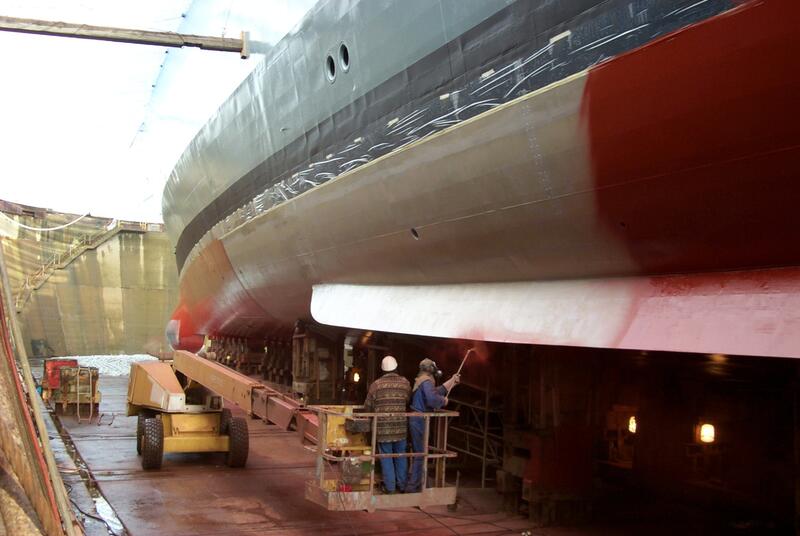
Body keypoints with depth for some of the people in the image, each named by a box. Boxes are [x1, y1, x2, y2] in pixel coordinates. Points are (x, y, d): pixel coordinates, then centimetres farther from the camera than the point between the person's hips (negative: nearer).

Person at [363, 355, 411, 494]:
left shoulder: (376, 384, -7)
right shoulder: (405, 383, -1)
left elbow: (368, 407, -2)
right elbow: (409, 402, 8)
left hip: (383, 427, -2)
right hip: (401, 427, 2)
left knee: (386, 457, 7)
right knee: (400, 456, 15)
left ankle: (389, 486, 10)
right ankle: (402, 484, 23)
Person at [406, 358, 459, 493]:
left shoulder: (421, 381, 17)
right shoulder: (427, 381, -16)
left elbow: (436, 391, 28)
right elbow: (432, 399, -33)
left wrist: (452, 381, 33)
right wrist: (444, 401, -13)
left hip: (416, 419, 10)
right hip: (420, 420, -10)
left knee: (418, 452, 20)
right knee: (421, 454, -4)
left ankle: (416, 483, 30)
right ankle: (412, 487, -1)